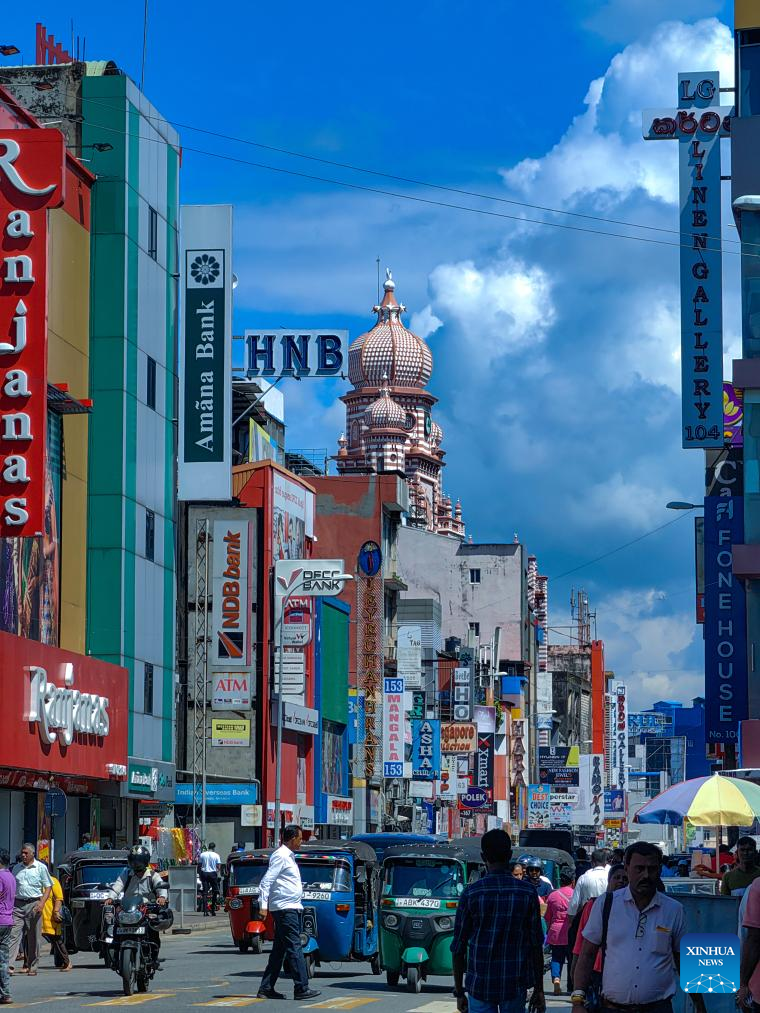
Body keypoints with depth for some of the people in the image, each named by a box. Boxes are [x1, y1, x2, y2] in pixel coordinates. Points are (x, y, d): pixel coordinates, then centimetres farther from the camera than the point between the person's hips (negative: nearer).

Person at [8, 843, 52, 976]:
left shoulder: (40, 868, 3)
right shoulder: (16, 868, 15)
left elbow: (48, 887, 2)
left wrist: (42, 903, -12)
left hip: (33, 904, -3)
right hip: (18, 904, 3)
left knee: (34, 938, 2)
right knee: (13, 935, -9)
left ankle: (32, 966, 10)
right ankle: (9, 964, -17)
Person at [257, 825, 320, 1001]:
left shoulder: (288, 856, 19)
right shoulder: (280, 856, -10)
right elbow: (266, 881, -17)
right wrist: (263, 905, -22)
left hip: (291, 908, 10)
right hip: (284, 908, -10)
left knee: (279, 950, 9)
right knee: (294, 947, -11)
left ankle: (266, 989, 11)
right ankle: (301, 988, -14)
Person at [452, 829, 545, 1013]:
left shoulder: (471, 893, -4)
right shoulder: (527, 892, -1)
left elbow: (458, 946, -1)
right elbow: (536, 944, 1)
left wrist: (459, 991, 7)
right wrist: (539, 989, 8)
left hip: (479, 984, -1)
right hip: (515, 984, 1)